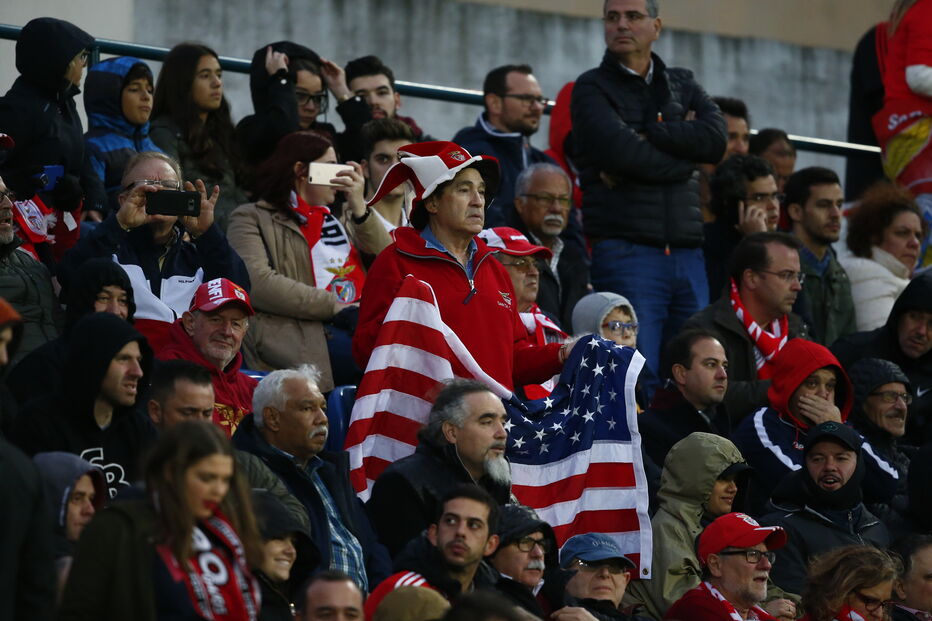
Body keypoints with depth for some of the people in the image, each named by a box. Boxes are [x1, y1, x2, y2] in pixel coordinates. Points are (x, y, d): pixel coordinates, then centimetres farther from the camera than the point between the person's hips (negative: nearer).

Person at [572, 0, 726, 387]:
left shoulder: (682, 85, 18)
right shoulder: (593, 88, 4)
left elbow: (716, 138, -1)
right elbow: (621, 152, -13)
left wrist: (645, 134, -7)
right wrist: (683, 157, -1)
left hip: (687, 253, 5)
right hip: (626, 250, -5)